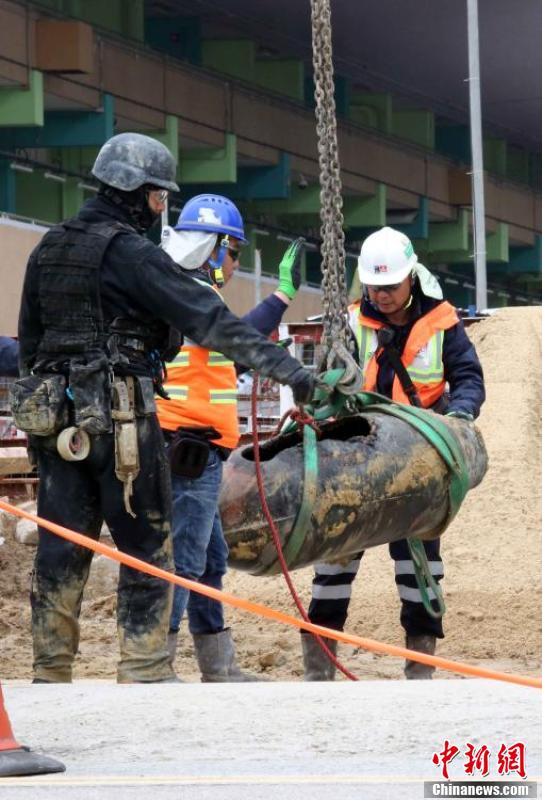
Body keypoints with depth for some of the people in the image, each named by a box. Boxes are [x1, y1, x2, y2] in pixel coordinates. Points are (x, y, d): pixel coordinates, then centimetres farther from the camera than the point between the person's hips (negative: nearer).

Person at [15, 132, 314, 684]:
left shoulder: (48, 250, 13)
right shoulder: (130, 253, -10)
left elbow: (29, 342, 19)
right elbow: (208, 320, -18)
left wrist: (38, 420, 27)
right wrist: (285, 367, -20)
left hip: (56, 414, 7)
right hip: (121, 417, -7)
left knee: (60, 550, 9)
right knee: (147, 548, 0)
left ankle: (50, 674, 11)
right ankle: (144, 671, -1)